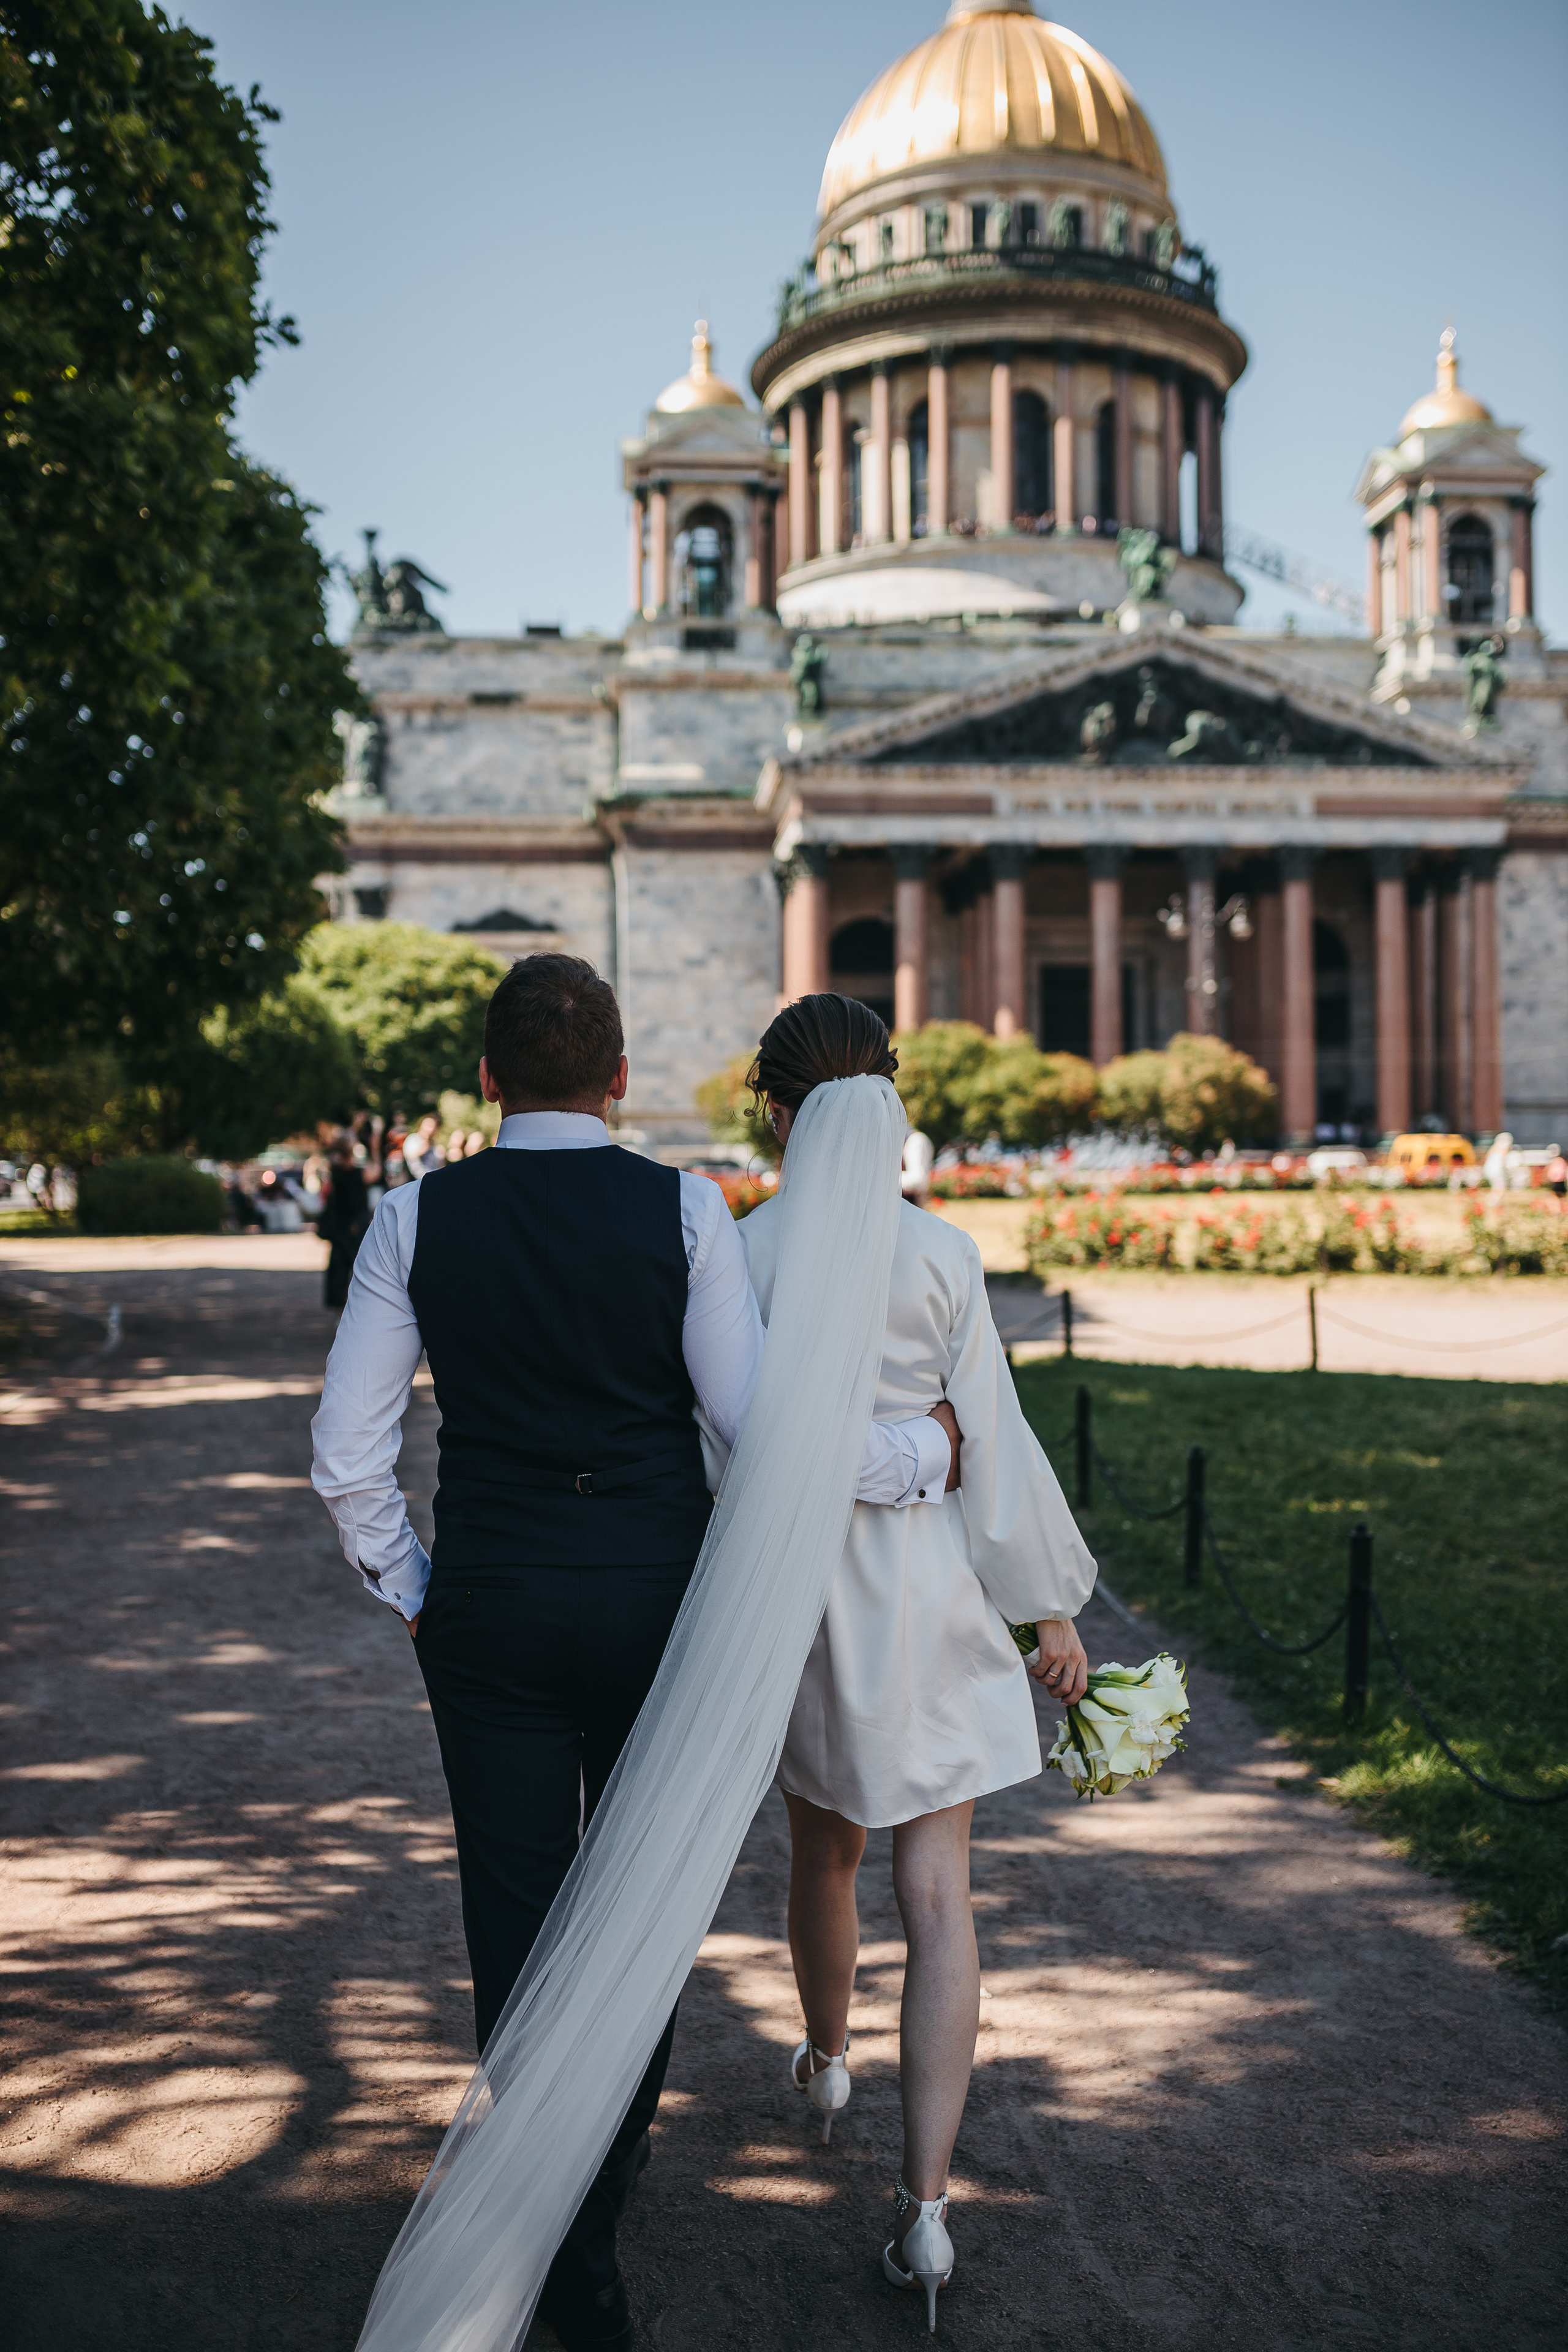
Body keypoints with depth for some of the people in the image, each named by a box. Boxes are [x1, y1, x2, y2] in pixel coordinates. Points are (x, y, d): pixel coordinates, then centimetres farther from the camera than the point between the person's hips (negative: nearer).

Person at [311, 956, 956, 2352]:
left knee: (516, 1911, 10)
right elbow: (760, 1432, -11)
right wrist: (926, 1449, 4)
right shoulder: (684, 1212, -9)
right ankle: (612, 2153, 38)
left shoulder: (418, 1219, -3)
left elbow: (349, 1457, -1)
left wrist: (413, 1598, 13)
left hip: (490, 1608, 1)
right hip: (656, 1597, -1)